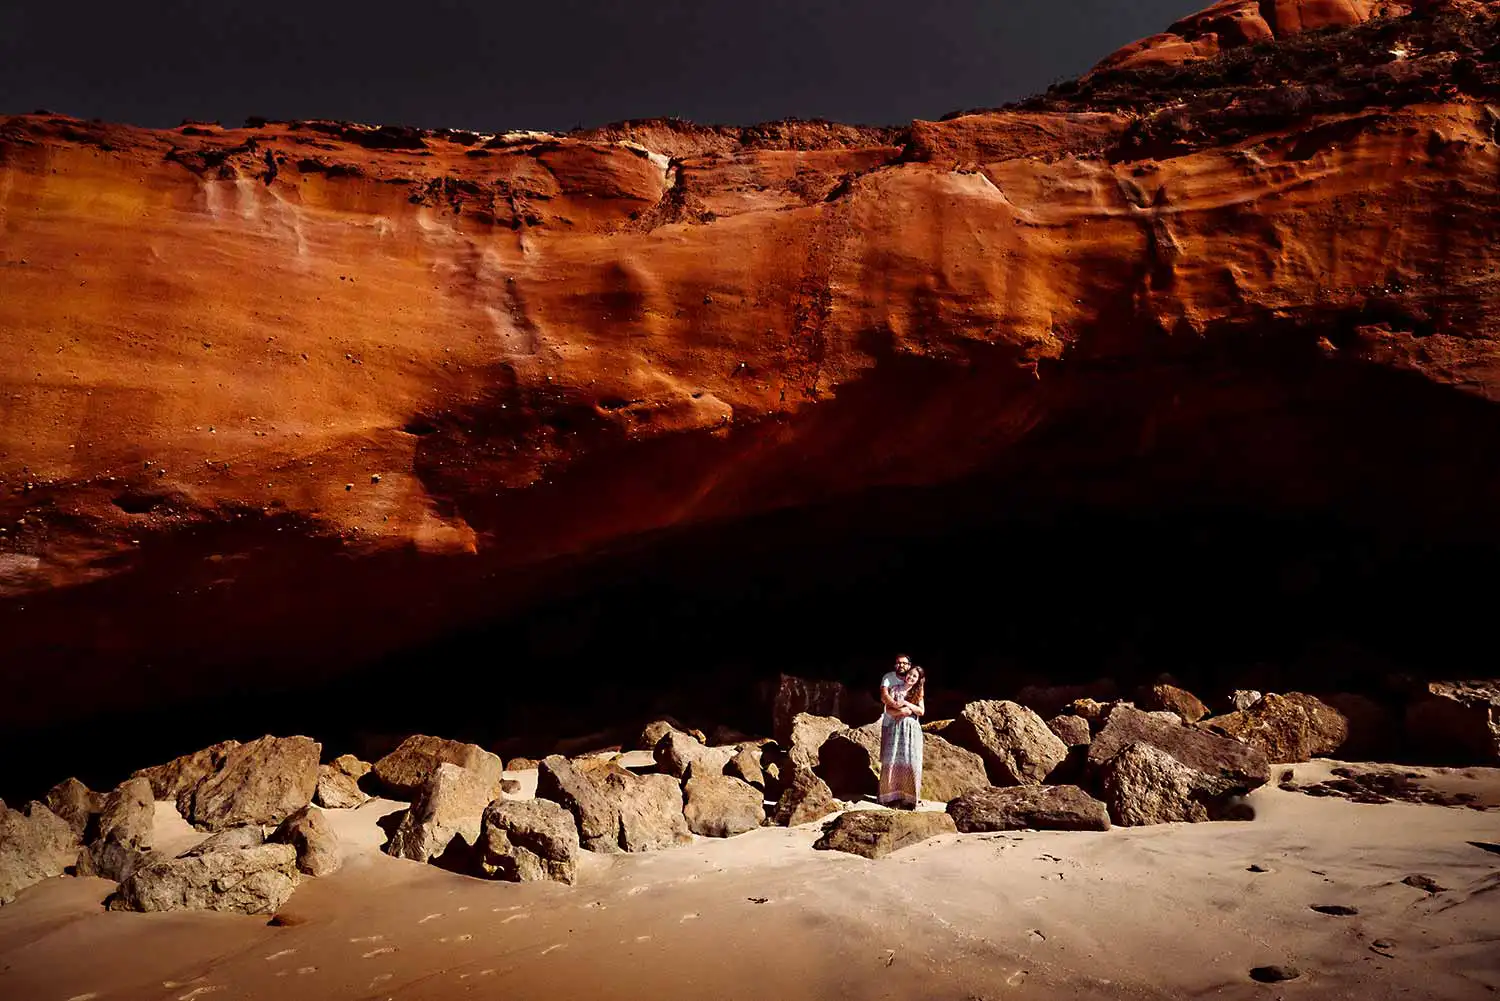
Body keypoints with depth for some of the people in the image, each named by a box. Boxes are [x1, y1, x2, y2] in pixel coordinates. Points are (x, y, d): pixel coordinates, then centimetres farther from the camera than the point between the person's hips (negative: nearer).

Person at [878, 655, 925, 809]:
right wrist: (903, 711, -19)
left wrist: (906, 703, -12)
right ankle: (892, 795, 0)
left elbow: (921, 711, -2)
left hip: (911, 729, 1)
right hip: (894, 727, -1)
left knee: (910, 763, -3)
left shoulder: (918, 693, 8)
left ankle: (908, 797, 0)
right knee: (893, 761, -4)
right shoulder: (896, 690, 3)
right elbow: (889, 710, -4)